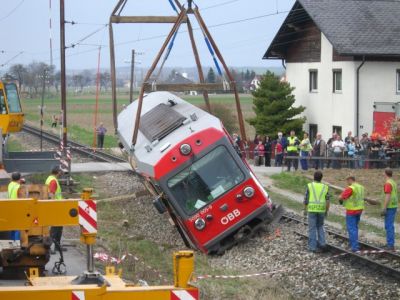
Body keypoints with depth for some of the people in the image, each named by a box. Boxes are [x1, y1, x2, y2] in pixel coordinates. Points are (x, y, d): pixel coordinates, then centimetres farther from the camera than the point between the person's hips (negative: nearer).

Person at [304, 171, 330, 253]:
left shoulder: (309, 186, -5)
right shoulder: (325, 187, 2)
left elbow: (306, 199, -5)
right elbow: (327, 201, 1)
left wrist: (305, 210, 5)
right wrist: (326, 211, 11)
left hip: (312, 209, -2)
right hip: (321, 210, 2)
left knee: (312, 228, 3)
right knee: (320, 226, 20)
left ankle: (312, 247, 2)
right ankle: (322, 243, 9)